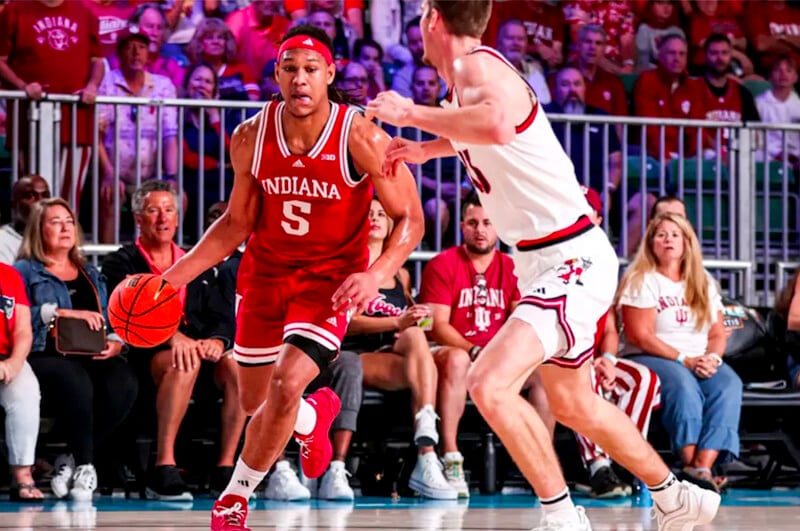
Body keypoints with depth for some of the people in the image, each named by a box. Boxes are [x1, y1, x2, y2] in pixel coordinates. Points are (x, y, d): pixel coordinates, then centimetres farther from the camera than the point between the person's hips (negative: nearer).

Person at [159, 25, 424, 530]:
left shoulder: (362, 139, -20)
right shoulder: (251, 138, -10)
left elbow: (409, 218, -12)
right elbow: (238, 222, 4)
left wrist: (376, 275, -29)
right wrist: (175, 276, -5)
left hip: (330, 277, -4)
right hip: (265, 271, 4)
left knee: (286, 387, -23)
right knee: (255, 403, 15)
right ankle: (315, 416, 51)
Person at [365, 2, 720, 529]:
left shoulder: (477, 65, -18)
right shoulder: (469, 73, 10)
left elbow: (497, 124, -43)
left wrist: (410, 114, -31)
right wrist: (424, 149, 31)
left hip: (573, 259, -11)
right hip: (543, 260, 11)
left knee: (489, 383, -24)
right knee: (574, 405, 24)